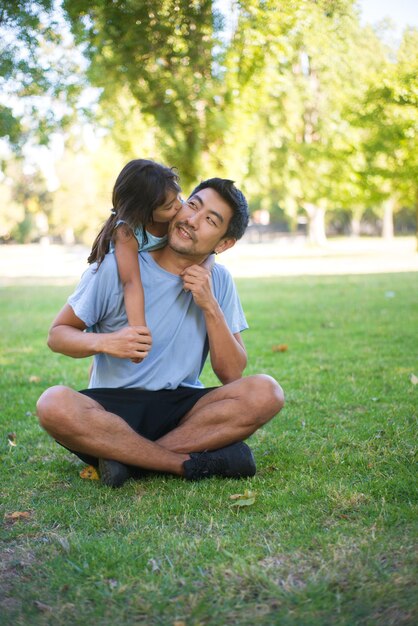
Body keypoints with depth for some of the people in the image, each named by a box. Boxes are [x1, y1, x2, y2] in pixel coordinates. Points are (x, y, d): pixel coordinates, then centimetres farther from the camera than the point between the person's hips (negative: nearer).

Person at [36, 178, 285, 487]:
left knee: (266, 392, -24)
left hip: (183, 409, 2)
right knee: (54, 404, -34)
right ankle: (192, 462, -25)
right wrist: (104, 342, -20)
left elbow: (232, 374, 0)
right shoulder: (117, 265, -5)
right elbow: (58, 333, 0)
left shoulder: (218, 281, 3)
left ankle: (126, 456, -22)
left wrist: (210, 307, -12)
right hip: (112, 408, -2)